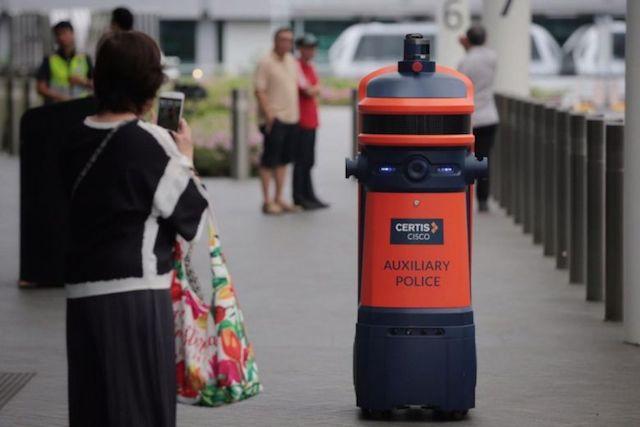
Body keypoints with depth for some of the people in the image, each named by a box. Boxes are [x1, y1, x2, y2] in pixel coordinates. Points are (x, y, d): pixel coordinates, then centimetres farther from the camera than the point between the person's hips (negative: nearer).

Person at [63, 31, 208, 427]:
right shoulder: (150, 142, -11)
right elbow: (193, 218, -4)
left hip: (83, 292, 6)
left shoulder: (79, 140, 8)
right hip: (135, 294, -6)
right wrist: (185, 157, 9)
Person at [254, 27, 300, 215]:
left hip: (291, 118, 8)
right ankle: (267, 201, 0)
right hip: (274, 119, -8)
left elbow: (299, 84, 25)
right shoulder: (266, 63, -9)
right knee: (269, 160, -4)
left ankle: (278, 198, 20)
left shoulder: (292, 61, 14)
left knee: (283, 160, 12)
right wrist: (268, 112, -20)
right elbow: (259, 90, -14)